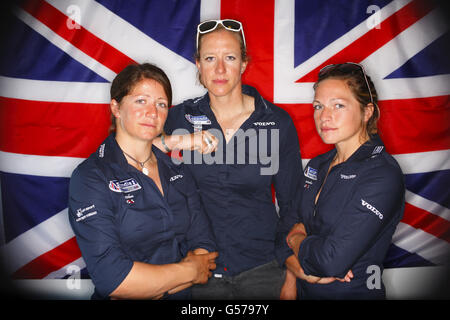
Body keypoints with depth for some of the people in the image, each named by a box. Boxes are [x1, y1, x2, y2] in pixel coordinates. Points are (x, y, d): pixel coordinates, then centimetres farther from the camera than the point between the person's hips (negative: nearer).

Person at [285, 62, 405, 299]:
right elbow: (290, 227, 2)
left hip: (352, 292, -6)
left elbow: (333, 260, -28)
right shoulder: (317, 165, 1)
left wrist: (297, 240, -10)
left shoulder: (384, 176, -22)